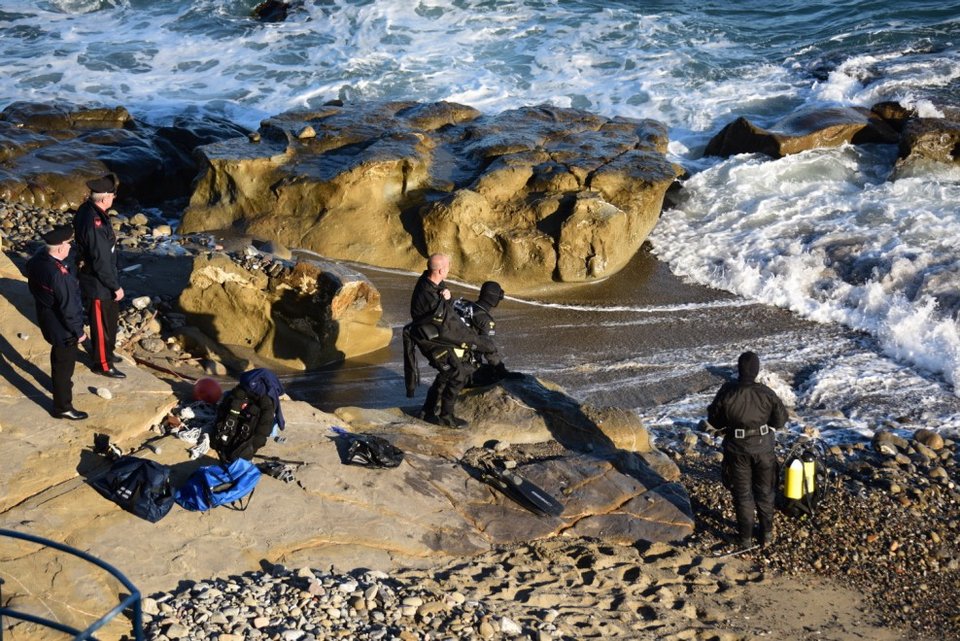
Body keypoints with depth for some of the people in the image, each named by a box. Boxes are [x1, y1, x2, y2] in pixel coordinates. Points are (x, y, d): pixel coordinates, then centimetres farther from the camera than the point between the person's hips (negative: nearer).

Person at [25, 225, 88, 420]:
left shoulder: (36, 261, -8)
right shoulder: (59, 275, -35)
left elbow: (33, 287, 9)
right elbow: (68, 307, -27)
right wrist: (78, 331, -15)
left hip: (46, 321, 9)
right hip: (63, 329, -9)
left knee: (58, 356, 32)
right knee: (65, 364, 9)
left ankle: (60, 383, 56)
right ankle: (62, 407, 23)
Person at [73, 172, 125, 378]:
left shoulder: (88, 210, -3)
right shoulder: (94, 224, -34)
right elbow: (101, 263, -28)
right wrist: (116, 286, -19)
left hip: (102, 280, 10)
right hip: (98, 284, -10)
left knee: (111, 318, 27)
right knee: (102, 324, 10)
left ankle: (107, 352, 46)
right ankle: (102, 364, 27)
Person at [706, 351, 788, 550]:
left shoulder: (726, 392, -17)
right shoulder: (766, 393, -16)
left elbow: (714, 420, -5)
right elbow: (780, 420, -5)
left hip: (737, 448, 0)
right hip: (763, 447, 1)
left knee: (742, 494, 13)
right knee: (764, 492, 19)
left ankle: (745, 539, 18)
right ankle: (766, 534, 29)